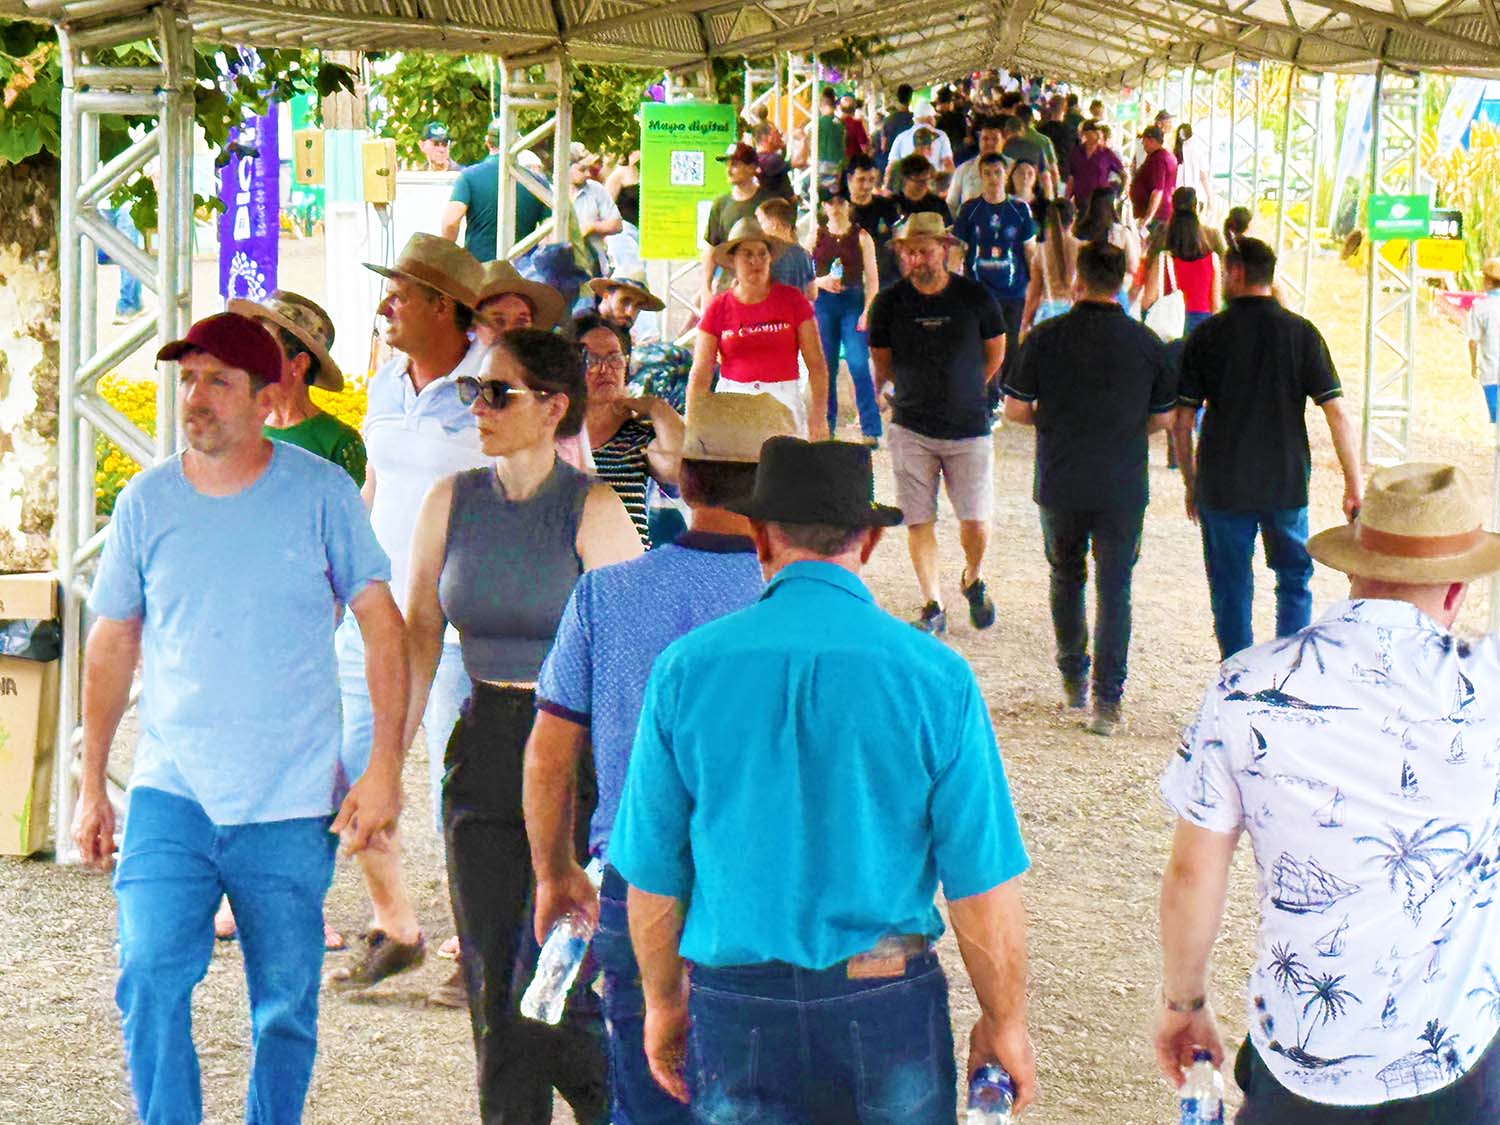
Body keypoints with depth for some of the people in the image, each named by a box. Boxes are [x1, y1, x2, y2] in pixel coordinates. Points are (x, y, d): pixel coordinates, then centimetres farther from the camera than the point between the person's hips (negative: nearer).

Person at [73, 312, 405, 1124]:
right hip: (171, 793, 1)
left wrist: (383, 768, -7)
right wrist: (91, 787, 11)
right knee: (149, 980, -13)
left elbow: (381, 628, 0)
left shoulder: (321, 494, -4)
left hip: (291, 808, -1)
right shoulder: (147, 502, 2)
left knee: (286, 1010, 7)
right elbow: (111, 645, 12)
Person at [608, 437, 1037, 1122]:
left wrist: (664, 1003, 18)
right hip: (889, 1007, -1)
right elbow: (982, 882, -6)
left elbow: (652, 873, 3)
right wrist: (1004, 1022, 8)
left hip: (736, 1009, 1)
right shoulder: (935, 677, -8)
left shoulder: (685, 669, -4)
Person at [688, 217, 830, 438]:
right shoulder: (718, 308, 5)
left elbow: (816, 364, 4)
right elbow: (700, 375, 5)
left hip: (783, 403, 0)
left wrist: (817, 418, -4)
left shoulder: (792, 300, 4)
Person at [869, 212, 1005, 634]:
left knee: (976, 521, -3)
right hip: (911, 429, 1)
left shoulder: (975, 297, -5)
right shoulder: (889, 303, -4)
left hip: (969, 426, 0)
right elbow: (880, 363, 10)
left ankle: (972, 580, 27)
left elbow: (995, 353, 11)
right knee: (919, 521, -1)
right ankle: (932, 607, 9)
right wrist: (913, 391, 10)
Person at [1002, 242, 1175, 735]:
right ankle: (1107, 699, -3)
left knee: (1066, 577, 21)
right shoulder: (1146, 342, -4)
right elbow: (1164, 417, 4)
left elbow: (1016, 409, -2)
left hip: (1060, 484, 0)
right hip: (1123, 487, 0)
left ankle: (1073, 680, 28)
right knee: (1114, 589, 4)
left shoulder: (1045, 337, -7)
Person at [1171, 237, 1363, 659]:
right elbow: (1338, 415, -9)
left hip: (1223, 486, -1)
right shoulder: (1301, 332, -4)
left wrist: (1190, 482, 10)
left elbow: (1181, 423, -4)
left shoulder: (1207, 335, -5)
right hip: (1287, 482, 1)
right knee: (1294, 580, 16)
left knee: (1230, 592, 10)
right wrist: (1354, 488, -4)